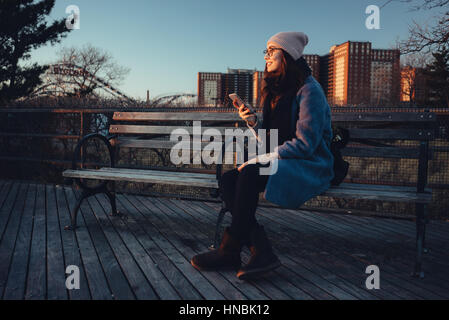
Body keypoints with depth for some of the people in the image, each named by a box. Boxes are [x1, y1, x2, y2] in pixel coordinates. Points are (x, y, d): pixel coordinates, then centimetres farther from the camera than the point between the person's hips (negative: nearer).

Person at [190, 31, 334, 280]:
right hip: (281, 164, 8)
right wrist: (253, 122, -4)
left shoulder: (308, 89, -10)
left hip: (310, 166, -8)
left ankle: (230, 252, -17)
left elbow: (305, 143, -19)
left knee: (249, 174, -31)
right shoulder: (274, 90, 16)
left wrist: (259, 160, -19)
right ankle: (261, 252, -21)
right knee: (228, 180, -16)